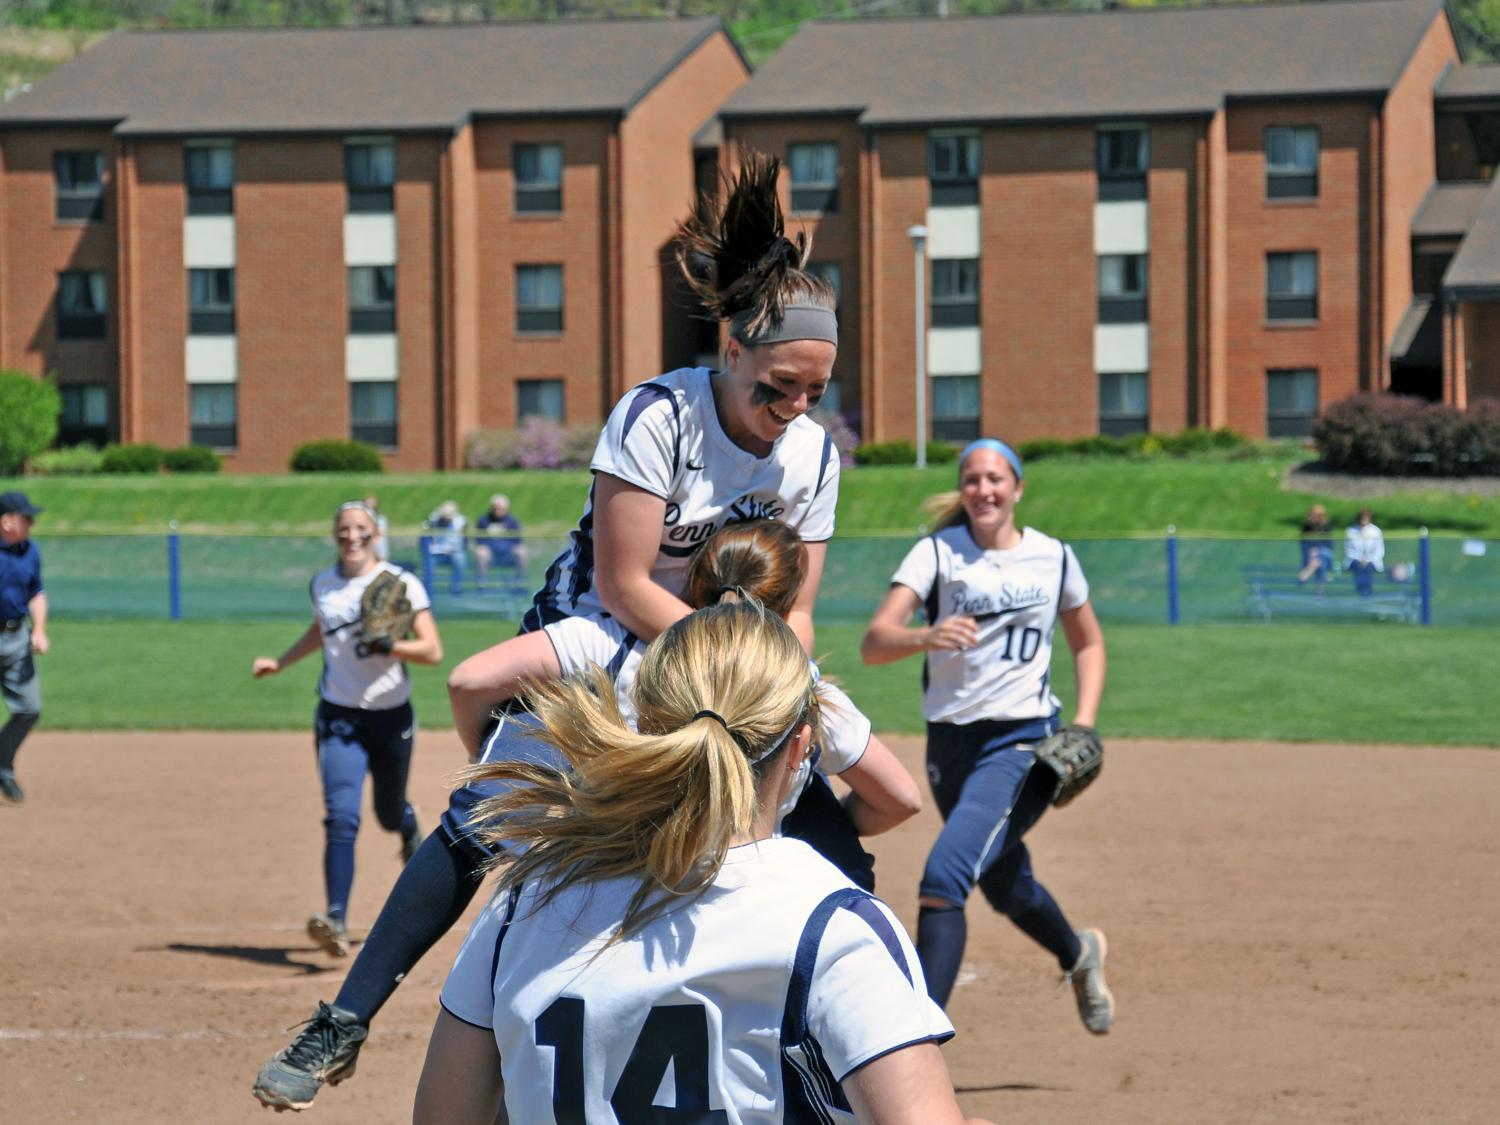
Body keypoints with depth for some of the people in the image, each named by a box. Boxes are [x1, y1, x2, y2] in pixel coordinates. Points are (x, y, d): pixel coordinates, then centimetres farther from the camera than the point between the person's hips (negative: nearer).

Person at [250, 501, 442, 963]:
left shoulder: (401, 584, -8)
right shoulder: (323, 585, 4)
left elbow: (432, 651, -13)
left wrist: (384, 646, -26)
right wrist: (280, 663, 21)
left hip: (391, 716, -1)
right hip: (339, 717, 1)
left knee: (389, 813, 16)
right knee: (341, 817, -16)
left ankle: (410, 829, 56)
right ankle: (336, 921, -23)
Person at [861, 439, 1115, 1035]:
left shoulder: (1053, 558, 2)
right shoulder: (937, 553, -4)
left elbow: (1088, 643, 18)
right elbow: (873, 643, -17)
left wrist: (1084, 722, 2)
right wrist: (926, 636, -38)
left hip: (1023, 742, -3)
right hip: (950, 740, 3)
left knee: (945, 875, -22)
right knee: (1005, 887, 20)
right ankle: (1078, 954, 53)